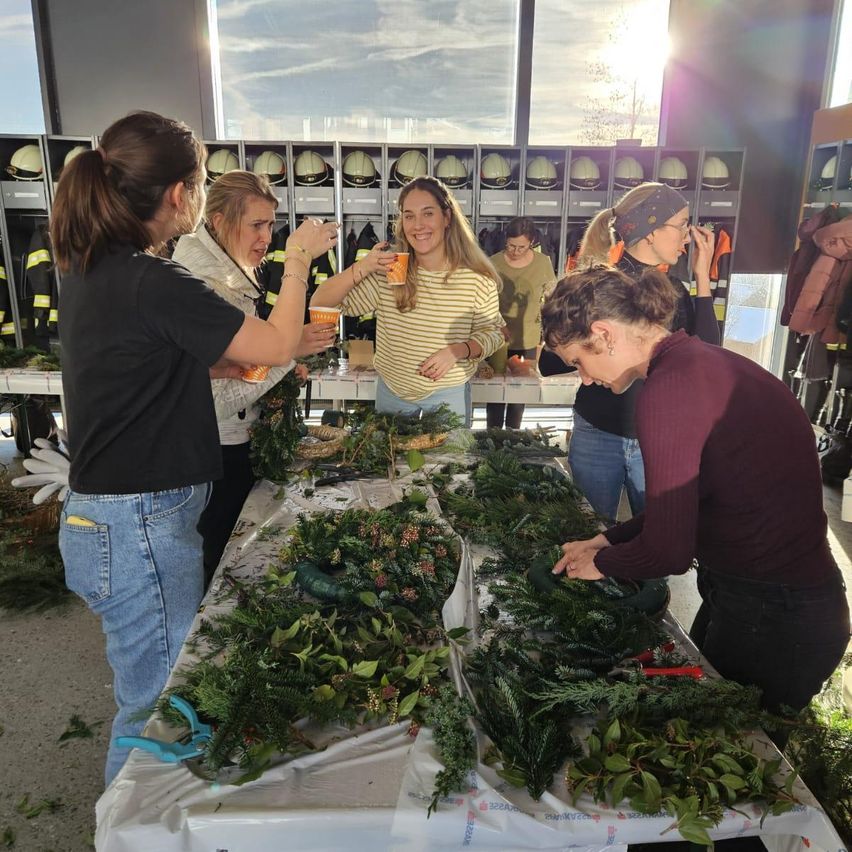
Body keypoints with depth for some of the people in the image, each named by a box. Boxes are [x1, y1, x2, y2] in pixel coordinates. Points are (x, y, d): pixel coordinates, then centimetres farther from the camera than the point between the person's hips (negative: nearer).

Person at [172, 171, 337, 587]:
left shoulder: (232, 275, 8)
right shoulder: (206, 288, -23)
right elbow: (219, 400, -26)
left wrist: (282, 366, 6)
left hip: (235, 445, 9)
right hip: (219, 456, -9)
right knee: (220, 564, 9)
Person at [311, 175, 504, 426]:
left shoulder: (477, 279, -15)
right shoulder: (387, 270, -12)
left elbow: (492, 332, -3)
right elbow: (320, 305, -14)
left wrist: (457, 350, -23)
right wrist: (361, 269, -29)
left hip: (449, 396, -1)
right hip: (391, 393, 2)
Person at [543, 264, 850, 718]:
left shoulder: (669, 390, -25)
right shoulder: (701, 360, 4)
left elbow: (668, 551, -22)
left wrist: (602, 563, -3)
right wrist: (607, 539, 11)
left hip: (771, 621, -9)